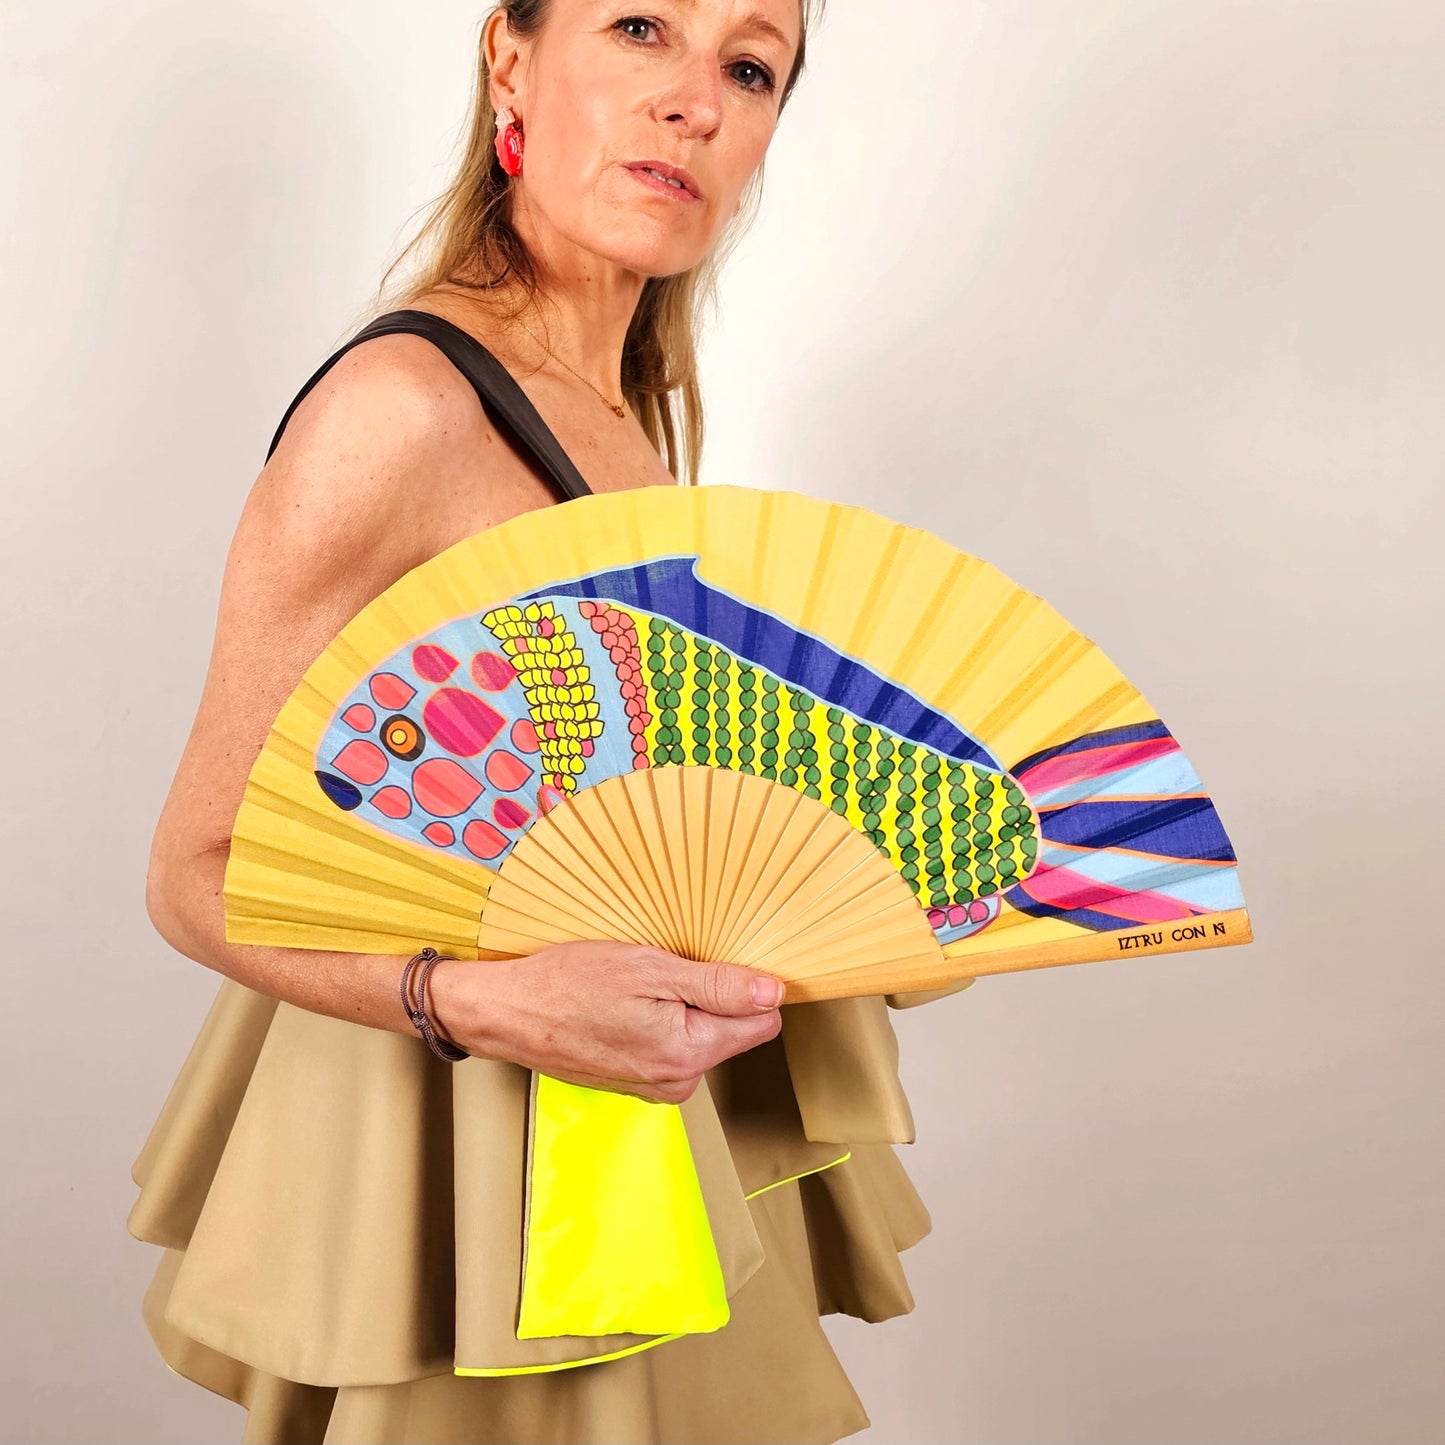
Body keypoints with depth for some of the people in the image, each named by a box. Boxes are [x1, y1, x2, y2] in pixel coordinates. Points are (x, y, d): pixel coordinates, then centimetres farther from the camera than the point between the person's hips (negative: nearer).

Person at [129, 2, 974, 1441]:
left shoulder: (643, 401, 5)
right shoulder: (396, 406, -22)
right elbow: (201, 871, -18)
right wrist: (482, 1002, -34)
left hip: (658, 1079, 8)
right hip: (466, 1122, -8)